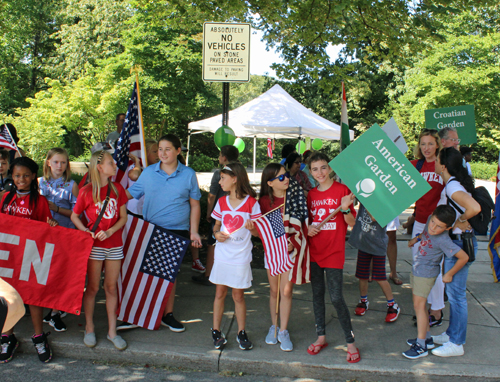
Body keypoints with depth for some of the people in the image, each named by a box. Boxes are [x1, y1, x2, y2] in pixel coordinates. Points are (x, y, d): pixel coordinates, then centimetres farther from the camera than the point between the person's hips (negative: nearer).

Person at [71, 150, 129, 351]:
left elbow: (123, 217, 4)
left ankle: (112, 331, 17)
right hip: (94, 245, -3)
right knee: (93, 287, 6)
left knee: (111, 287, 8)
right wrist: (86, 232, -13)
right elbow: (74, 216, 3)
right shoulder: (86, 191, -6)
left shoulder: (117, 189, 3)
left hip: (114, 245, 3)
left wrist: (110, 232, -12)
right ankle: (89, 328, 23)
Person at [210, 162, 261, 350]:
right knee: (220, 293, 8)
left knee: (238, 295, 5)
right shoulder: (221, 202, 6)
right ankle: (216, 332, 19)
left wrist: (252, 228, -24)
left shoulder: (251, 203, -6)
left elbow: (258, 232, -2)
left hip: (241, 257, -3)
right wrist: (216, 233, -6)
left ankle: (241, 333, 19)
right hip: (222, 255, 3)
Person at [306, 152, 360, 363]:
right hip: (314, 251, 5)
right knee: (317, 294, 12)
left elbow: (352, 222, -5)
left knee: (336, 298, -6)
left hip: (334, 252, -5)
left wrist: (346, 209, -24)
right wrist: (308, 228, -2)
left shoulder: (342, 189, -6)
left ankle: (350, 342, 8)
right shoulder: (311, 194, 8)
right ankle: (321, 337, 26)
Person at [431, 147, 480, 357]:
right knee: (453, 292, 19)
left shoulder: (452, 186, -21)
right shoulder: (453, 183, 9)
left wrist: (460, 221, -19)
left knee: (456, 294, 0)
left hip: (459, 243, -10)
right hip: (456, 241, 10)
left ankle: (456, 344, 11)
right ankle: (452, 334, 32)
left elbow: (475, 208, -35)